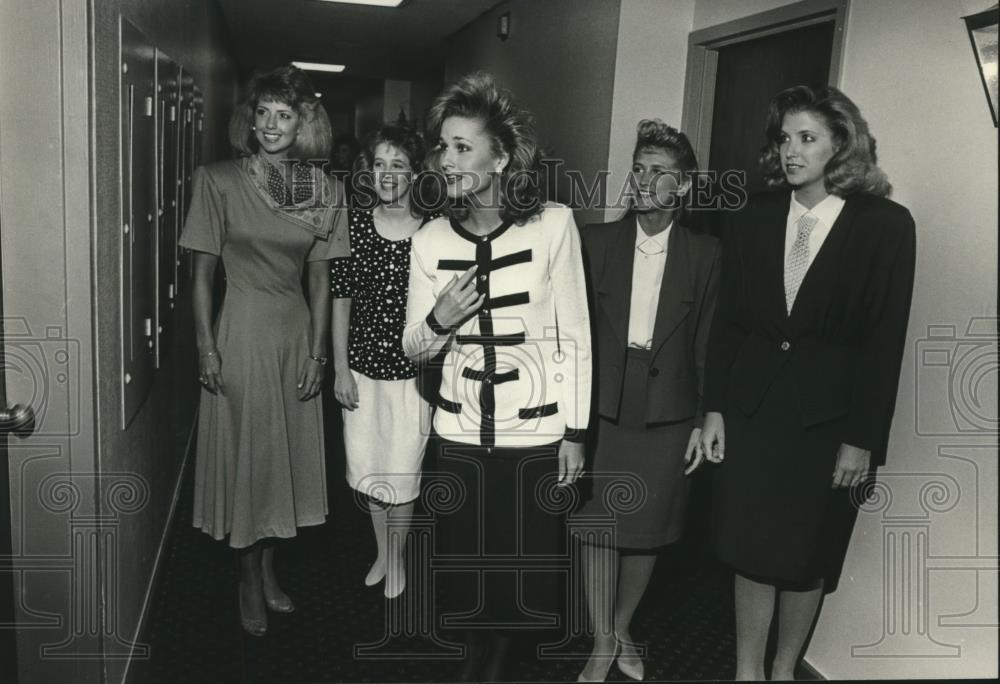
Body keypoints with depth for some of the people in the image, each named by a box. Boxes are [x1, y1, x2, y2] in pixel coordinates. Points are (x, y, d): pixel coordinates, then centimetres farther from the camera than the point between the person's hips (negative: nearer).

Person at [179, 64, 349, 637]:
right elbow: (204, 272, -5)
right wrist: (207, 349, -9)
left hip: (298, 332, 3)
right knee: (245, 455, 6)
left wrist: (317, 353, -1)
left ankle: (270, 569, 32)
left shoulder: (323, 190, 2)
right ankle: (250, 582, 24)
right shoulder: (219, 181, -6)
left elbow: (320, 278, 3)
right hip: (241, 332, -3)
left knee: (288, 453, 12)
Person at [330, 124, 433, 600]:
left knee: (403, 472, 7)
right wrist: (340, 369, -1)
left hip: (413, 371, -2)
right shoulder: (354, 225, -2)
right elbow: (340, 301, 1)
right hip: (362, 368, 2)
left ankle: (397, 558, 32)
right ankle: (381, 552, 38)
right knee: (369, 468, 15)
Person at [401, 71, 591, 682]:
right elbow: (414, 349, 7)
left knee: (524, 563, 12)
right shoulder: (431, 240, -2)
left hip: (536, 430, -2)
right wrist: (438, 320, -15)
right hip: (459, 429, 3)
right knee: (467, 561, 14)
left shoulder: (554, 225, -11)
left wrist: (575, 432, -5)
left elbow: (576, 334, -5)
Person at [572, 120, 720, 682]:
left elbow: (707, 344, 2)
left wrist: (702, 422, 2)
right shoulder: (597, 241, 0)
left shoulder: (704, 253, 0)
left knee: (647, 530, 11)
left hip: (667, 414, 0)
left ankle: (622, 628, 35)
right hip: (604, 408, 0)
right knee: (599, 528, 5)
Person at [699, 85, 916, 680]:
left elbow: (886, 342, -7)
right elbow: (727, 323, 4)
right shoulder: (753, 220, 2)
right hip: (752, 408, 2)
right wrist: (715, 409, 1)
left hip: (827, 418, -2)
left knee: (808, 559, 13)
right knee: (751, 551, 10)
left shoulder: (887, 224, -6)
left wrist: (863, 439, -9)